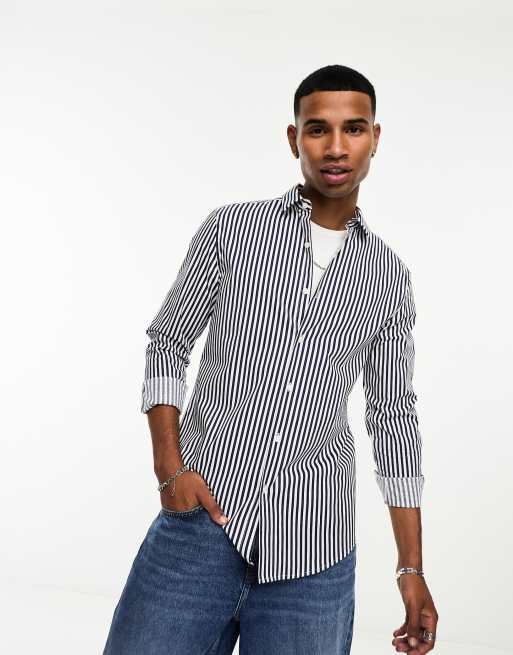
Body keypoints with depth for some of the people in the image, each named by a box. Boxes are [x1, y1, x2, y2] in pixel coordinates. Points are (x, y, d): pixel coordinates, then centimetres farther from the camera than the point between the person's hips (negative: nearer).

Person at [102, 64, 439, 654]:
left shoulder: (388, 276, 8)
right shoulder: (230, 227, 2)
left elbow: (394, 420, 11)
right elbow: (167, 344, 6)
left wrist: (412, 568, 8)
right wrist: (169, 466, -8)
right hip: (201, 521, -1)